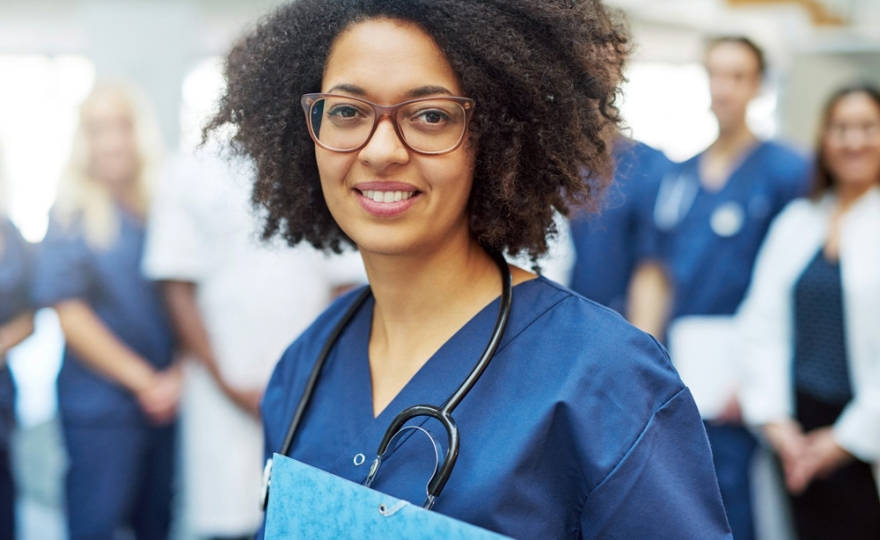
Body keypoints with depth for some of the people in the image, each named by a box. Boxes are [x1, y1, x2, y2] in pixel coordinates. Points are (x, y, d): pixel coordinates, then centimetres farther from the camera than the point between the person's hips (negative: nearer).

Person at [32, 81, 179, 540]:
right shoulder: (72, 215, -2)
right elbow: (70, 314, -6)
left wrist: (178, 375, -8)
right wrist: (142, 381, -9)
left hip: (171, 399, 3)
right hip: (101, 403, -3)